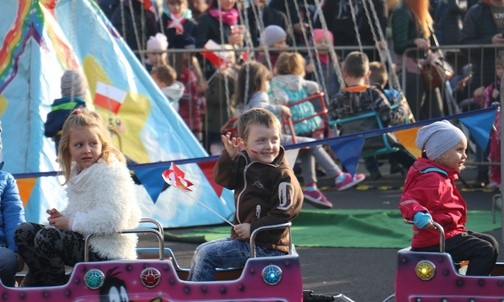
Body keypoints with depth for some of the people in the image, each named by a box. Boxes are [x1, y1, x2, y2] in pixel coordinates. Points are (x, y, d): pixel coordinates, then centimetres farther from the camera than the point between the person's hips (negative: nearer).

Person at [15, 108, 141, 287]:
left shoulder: (111, 173, -15)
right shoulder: (77, 173, 14)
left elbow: (113, 219, -26)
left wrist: (71, 222, -19)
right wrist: (63, 218, 1)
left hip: (106, 251, -10)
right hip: (83, 240, 10)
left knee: (46, 237, -25)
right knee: (24, 232, 5)